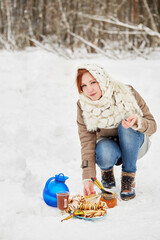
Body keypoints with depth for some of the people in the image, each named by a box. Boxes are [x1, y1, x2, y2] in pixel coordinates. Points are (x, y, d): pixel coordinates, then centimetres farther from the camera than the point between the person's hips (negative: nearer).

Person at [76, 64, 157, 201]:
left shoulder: (126, 94, -21)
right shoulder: (83, 107, -16)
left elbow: (152, 125, -16)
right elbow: (87, 142, -21)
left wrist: (137, 122, -41)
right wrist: (88, 178, -31)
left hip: (134, 144, 0)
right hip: (109, 144, 0)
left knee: (126, 127, -33)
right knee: (105, 155, -35)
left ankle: (128, 177, -17)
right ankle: (107, 169, 3)